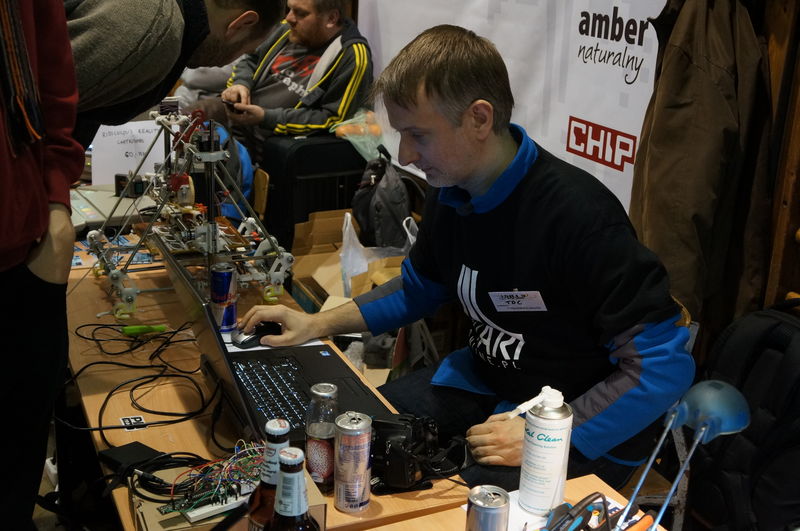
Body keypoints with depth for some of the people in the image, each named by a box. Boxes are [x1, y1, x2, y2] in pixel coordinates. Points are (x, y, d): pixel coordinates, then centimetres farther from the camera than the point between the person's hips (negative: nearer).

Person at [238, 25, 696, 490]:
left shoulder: (578, 215, -28)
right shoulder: (450, 194, -4)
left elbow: (667, 364, -25)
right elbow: (419, 286, 16)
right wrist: (319, 324, 5)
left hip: (585, 429, -7)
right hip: (485, 382, 8)